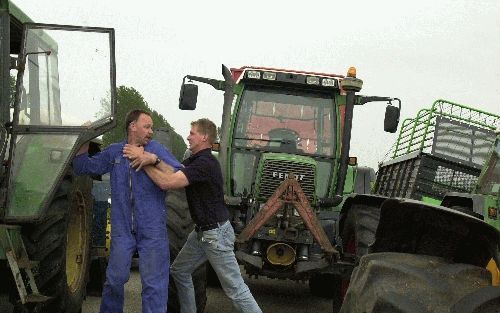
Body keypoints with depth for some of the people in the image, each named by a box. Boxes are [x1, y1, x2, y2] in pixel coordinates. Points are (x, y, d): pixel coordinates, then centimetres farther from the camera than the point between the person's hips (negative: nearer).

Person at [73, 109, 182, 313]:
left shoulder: (156, 150, 3)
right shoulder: (114, 152, 11)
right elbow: (83, 168, 18)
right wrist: (85, 142, 4)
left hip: (152, 230, -2)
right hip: (123, 229, 2)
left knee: (153, 283, 0)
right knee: (115, 279, 10)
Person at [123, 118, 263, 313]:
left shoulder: (205, 163, -22)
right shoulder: (194, 160, 11)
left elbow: (167, 182, -30)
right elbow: (172, 173, -7)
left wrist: (144, 162, -21)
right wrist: (153, 159, -26)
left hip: (216, 233, -10)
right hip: (201, 231, 10)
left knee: (234, 288, -7)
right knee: (179, 271, 19)